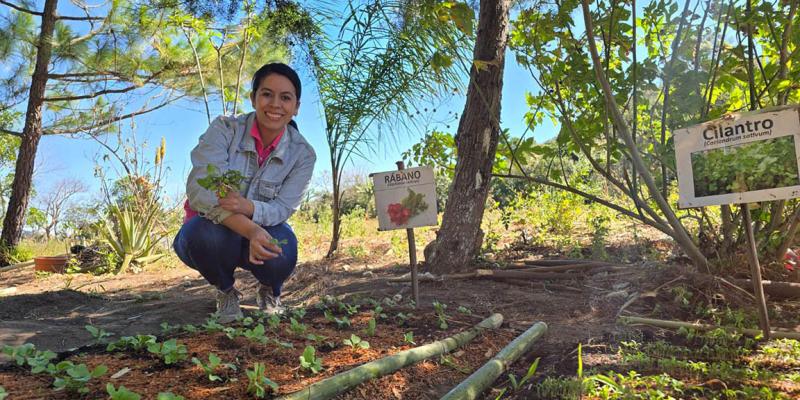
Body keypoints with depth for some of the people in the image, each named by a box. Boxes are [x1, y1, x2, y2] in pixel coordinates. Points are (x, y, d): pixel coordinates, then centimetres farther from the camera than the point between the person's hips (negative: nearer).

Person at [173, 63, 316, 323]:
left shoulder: (303, 154, -12)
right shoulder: (225, 129, -17)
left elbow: (283, 208, -17)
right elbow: (199, 189, -29)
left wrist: (248, 207, -42)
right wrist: (250, 229, -45)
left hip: (262, 232, 1)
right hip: (213, 229, 0)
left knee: (281, 251, -34)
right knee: (209, 235, -37)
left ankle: (269, 292, 7)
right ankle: (226, 292, 0)